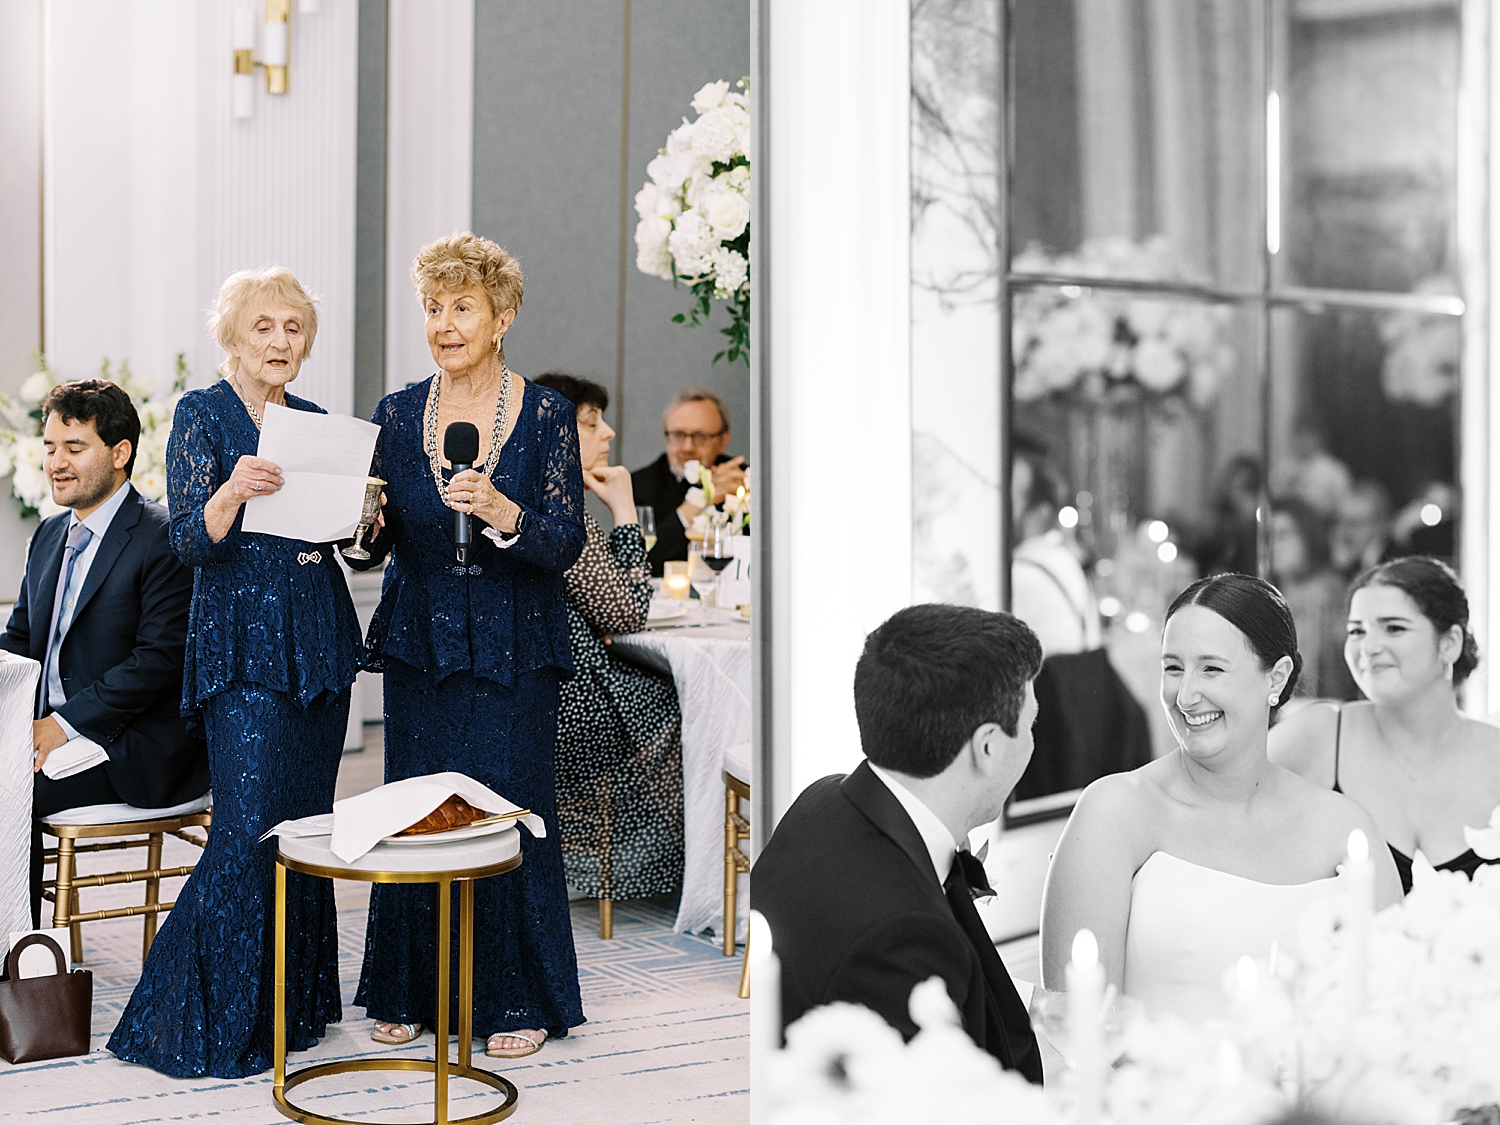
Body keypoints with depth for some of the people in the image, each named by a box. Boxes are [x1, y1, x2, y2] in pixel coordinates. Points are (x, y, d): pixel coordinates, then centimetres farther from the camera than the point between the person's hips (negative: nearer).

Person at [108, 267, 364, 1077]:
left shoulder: (314, 421, 13)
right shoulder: (202, 414, -4)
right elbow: (191, 541, -13)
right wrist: (232, 493, -32)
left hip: (319, 638, 6)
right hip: (243, 643, -6)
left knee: (307, 821, 9)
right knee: (249, 827, -11)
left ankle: (292, 1002, 19)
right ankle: (206, 1022, 0)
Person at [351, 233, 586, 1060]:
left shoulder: (547, 415, -4)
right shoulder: (397, 416, 6)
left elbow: (565, 544, -11)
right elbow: (373, 547, 6)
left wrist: (502, 515, -29)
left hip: (511, 650, -3)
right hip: (419, 645, 3)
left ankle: (519, 1001, 13)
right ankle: (412, 991, 21)